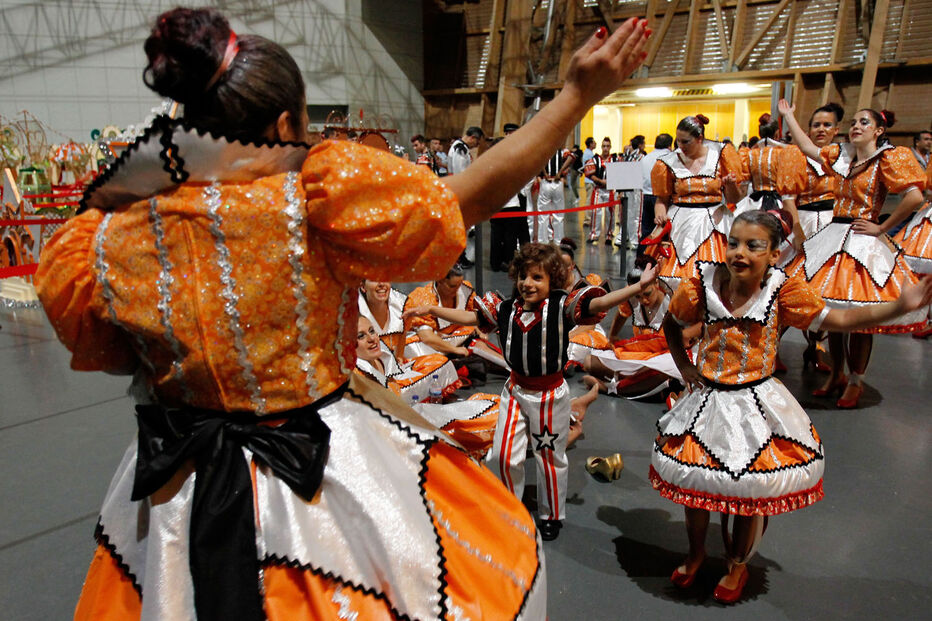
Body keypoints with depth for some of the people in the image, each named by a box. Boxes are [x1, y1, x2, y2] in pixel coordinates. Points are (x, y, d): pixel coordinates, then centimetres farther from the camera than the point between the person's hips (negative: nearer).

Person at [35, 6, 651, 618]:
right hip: (325, 474, -4)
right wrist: (579, 96, -11)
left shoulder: (110, 242, -8)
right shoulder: (310, 205, -23)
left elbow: (105, 353, 9)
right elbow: (467, 198, -20)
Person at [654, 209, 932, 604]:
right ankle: (695, 553, 41)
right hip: (707, 400, 1)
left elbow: (838, 320, -9)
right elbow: (672, 325, 8)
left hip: (757, 404, -1)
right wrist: (684, 366, 1)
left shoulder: (784, 291, -12)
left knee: (750, 495, 8)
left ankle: (737, 566, 39)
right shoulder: (702, 284, -10)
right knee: (692, 483, 10)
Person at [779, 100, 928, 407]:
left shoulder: (889, 158, -7)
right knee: (833, 311, 11)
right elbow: (808, 147, 23)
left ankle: (855, 382, 15)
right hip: (832, 238, 6)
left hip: (862, 243, -6)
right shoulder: (842, 156, 12)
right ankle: (836, 374, 26)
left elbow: (915, 196, -17)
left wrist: (881, 228, -13)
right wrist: (788, 116, 27)